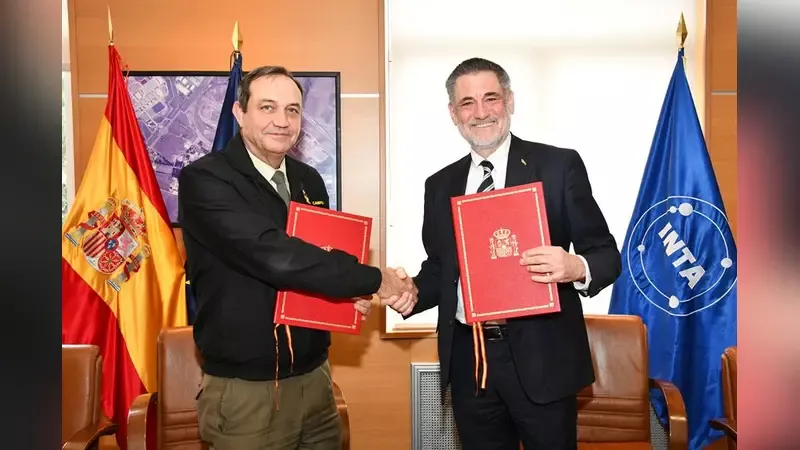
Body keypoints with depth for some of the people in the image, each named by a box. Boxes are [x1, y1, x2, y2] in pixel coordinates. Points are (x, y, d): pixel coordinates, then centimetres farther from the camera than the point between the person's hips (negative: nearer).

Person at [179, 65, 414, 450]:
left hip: (314, 376, 6)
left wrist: (352, 294, -2)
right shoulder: (204, 180, -15)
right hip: (246, 390, -5)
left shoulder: (309, 181, 6)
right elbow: (276, 257, -27)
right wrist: (374, 280, -20)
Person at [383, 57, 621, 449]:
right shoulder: (440, 185, 9)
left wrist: (576, 268, -24)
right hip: (468, 360, 4)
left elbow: (606, 254, -3)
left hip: (541, 357, -3)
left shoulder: (559, 166, -3)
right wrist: (414, 291, -5)